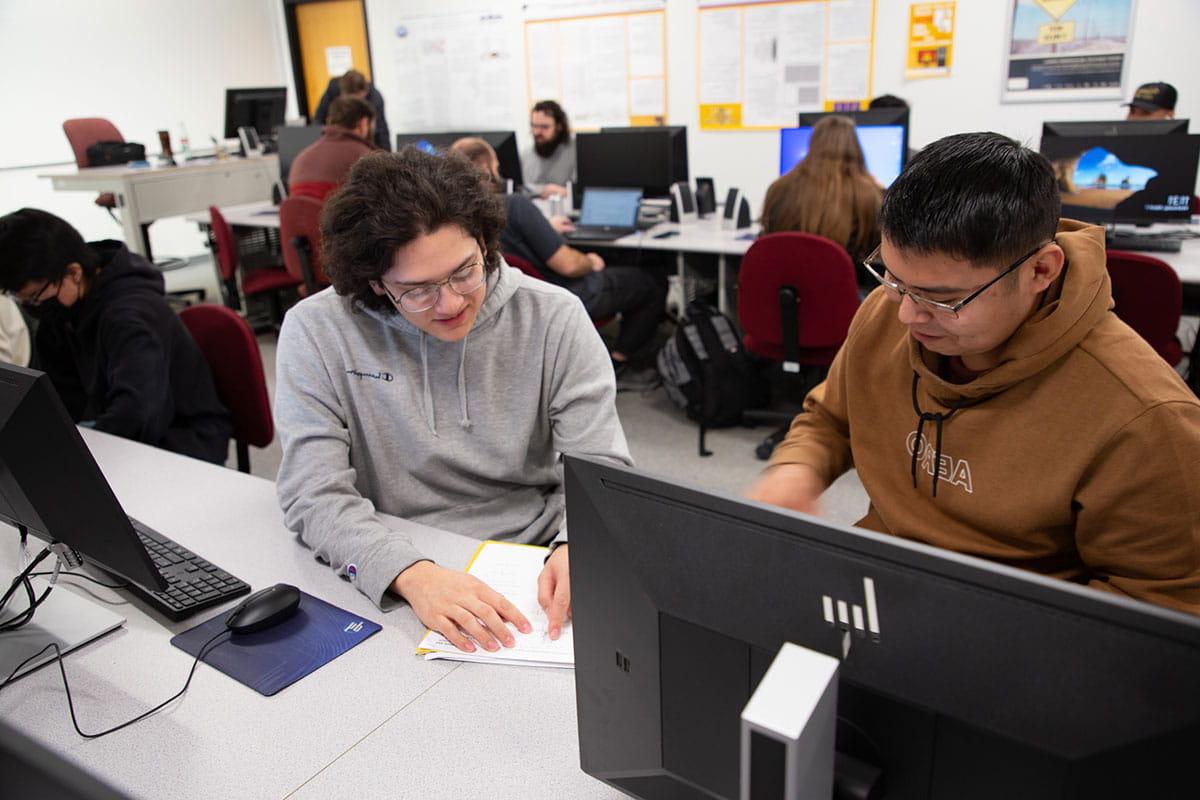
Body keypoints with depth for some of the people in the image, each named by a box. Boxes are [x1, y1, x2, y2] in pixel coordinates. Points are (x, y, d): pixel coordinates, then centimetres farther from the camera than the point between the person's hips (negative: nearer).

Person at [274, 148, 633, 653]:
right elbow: (314, 494, -13)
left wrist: (578, 547, -28)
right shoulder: (316, 331, -7)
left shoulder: (554, 318, -6)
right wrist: (412, 573, -32)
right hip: (389, 591, 2)